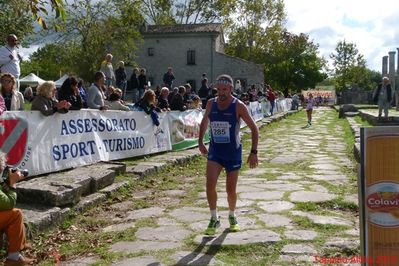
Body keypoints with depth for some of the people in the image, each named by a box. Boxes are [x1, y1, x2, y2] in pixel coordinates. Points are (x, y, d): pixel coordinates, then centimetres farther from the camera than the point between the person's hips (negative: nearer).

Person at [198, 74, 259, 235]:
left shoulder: (238, 106, -13)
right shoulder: (211, 104, -2)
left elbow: (254, 128, -9)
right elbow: (204, 122, 17)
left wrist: (253, 152, -15)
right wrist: (200, 142, 12)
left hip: (233, 152, -2)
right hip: (214, 151, 2)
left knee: (231, 190, 6)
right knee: (210, 185, -14)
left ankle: (232, 217, 33)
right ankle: (214, 219, 5)